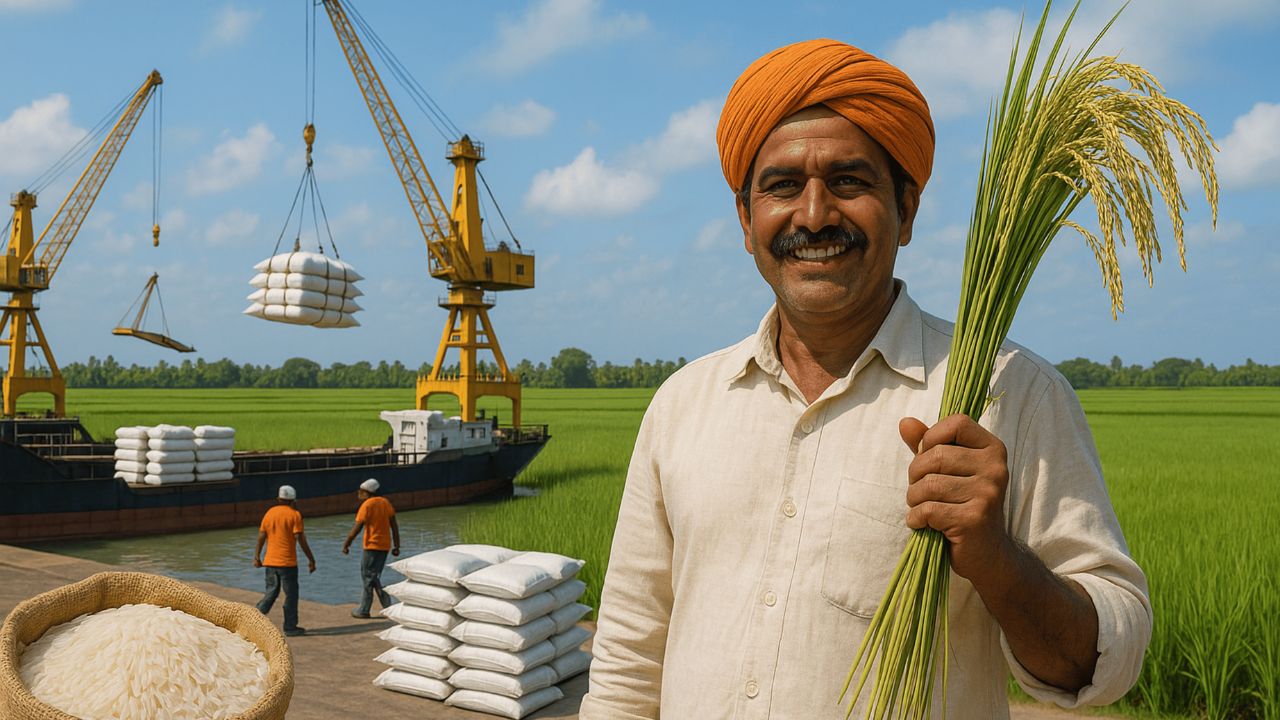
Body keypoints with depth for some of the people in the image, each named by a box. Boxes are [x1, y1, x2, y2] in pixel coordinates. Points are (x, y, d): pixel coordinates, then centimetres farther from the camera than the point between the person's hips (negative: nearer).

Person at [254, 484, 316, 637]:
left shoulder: (269, 513, 7)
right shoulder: (294, 514, -9)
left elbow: (261, 537, 8)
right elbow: (300, 539, -13)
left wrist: (257, 557, 18)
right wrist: (311, 559, -8)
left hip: (270, 561, 5)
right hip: (287, 562, -5)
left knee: (271, 592, 17)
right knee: (291, 594, 5)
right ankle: (290, 627, 10)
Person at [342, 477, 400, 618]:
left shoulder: (367, 505, -12)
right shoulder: (385, 502, 7)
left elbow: (356, 528, -14)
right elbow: (394, 526, 7)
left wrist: (346, 545, -4)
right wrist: (397, 546, 10)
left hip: (372, 546, -7)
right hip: (385, 545, 7)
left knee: (369, 578, 2)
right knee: (372, 577, 16)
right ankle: (363, 609, 18)